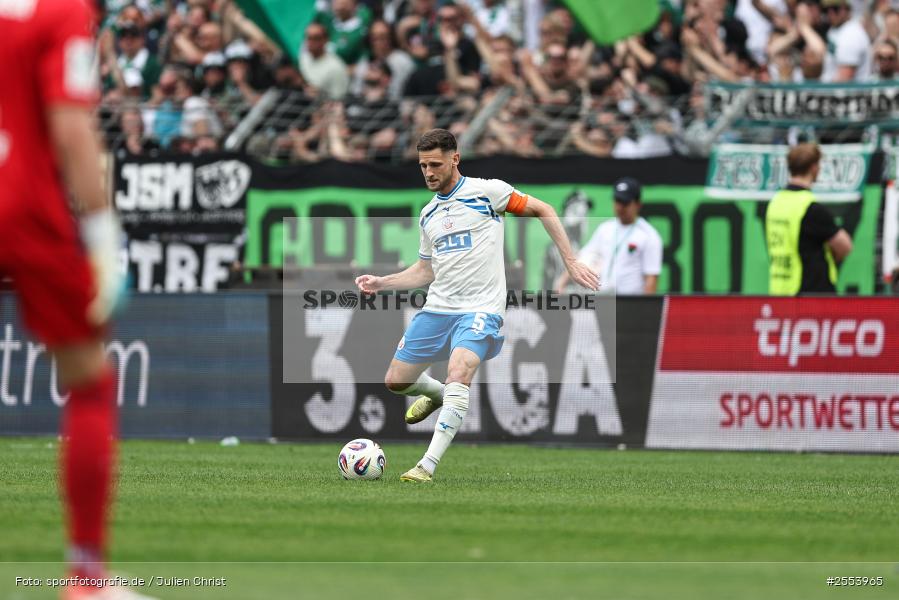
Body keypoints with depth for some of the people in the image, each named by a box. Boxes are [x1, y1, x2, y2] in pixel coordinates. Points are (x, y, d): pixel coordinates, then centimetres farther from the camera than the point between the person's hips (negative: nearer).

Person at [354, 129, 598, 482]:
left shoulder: (485, 191, -5)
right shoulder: (428, 214, 14)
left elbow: (542, 210, 2)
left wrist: (571, 261, -2)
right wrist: (382, 283, 9)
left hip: (480, 309, -7)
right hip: (437, 308, 7)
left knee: (458, 374, -30)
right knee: (395, 382, 8)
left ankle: (428, 465, -32)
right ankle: (436, 394, 43)